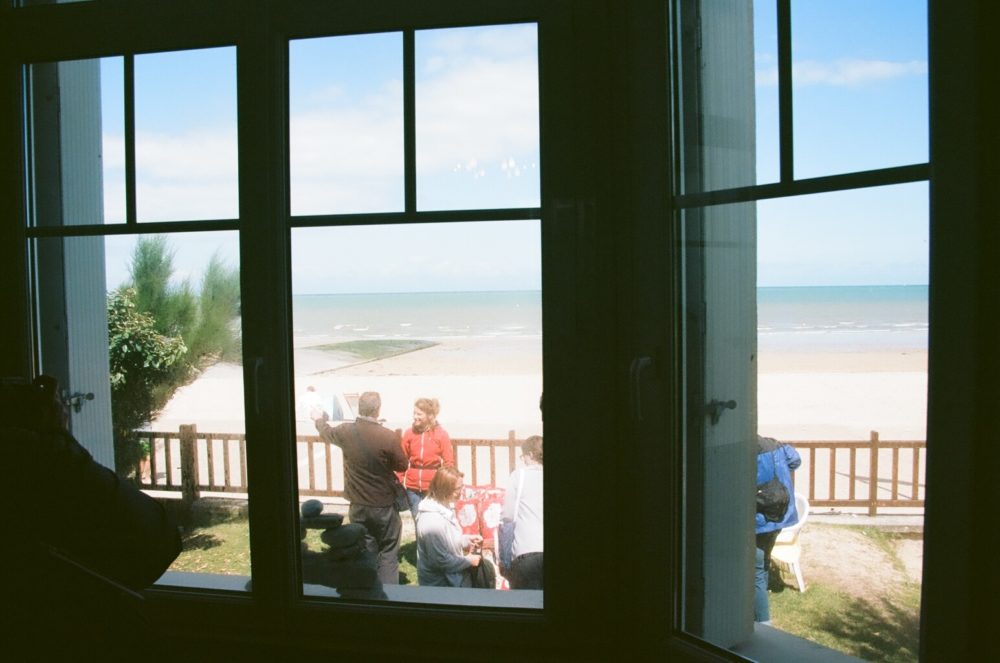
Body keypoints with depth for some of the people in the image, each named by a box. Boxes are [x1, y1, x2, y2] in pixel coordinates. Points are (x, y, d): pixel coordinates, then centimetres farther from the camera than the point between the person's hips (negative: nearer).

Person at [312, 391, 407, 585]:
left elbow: (326, 432, 16)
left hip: (358, 506, 4)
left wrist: (319, 419, 38)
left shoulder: (346, 431, -8)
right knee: (388, 552, 7)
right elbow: (402, 466, -7)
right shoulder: (388, 437, -20)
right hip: (384, 506, -4)